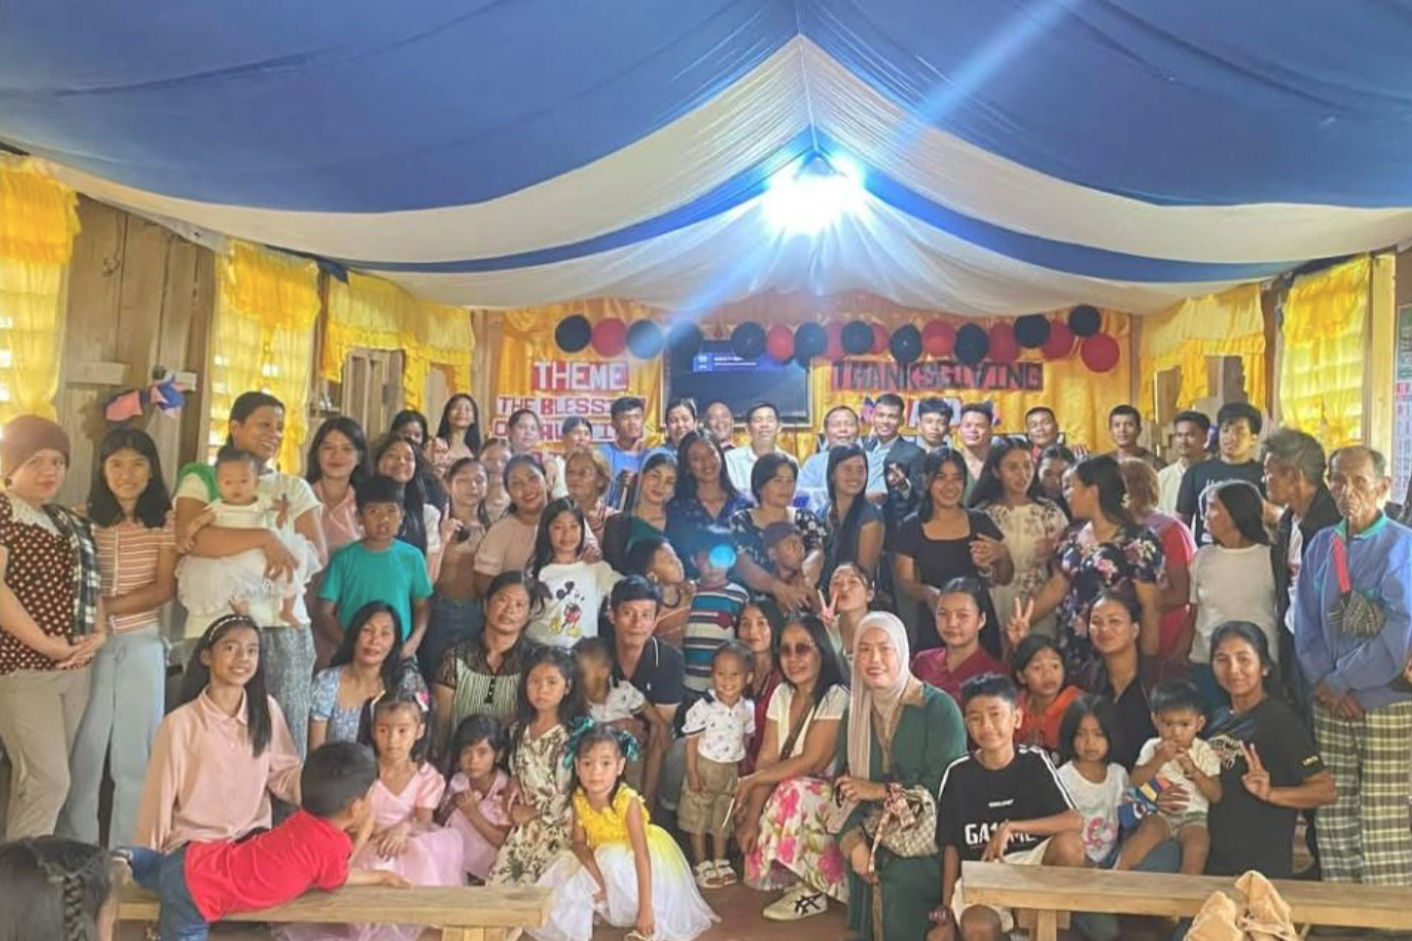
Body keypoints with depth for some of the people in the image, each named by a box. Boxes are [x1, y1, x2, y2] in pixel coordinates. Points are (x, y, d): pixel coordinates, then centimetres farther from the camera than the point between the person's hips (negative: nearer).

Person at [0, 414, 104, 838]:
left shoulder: (72, 523, 15)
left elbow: (90, 585, 18)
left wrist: (99, 634, 0)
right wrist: (43, 643, -18)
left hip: (75, 668, 7)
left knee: (37, 779, 13)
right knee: (49, 781, -9)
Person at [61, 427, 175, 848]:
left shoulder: (164, 521, 0)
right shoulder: (86, 518, 1)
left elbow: (164, 589, -4)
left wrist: (108, 605, -15)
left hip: (143, 644, 0)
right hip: (93, 644, 0)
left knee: (137, 750, 7)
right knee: (83, 749, 5)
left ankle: (129, 851, 20)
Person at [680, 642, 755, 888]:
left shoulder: (747, 708, -8)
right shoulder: (704, 706, -21)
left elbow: (746, 739, 6)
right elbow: (692, 740, -15)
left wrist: (744, 771, 10)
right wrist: (692, 772, -16)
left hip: (731, 770, 4)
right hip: (704, 768, -4)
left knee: (723, 819, 17)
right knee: (698, 820, 7)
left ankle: (719, 862, 32)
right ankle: (701, 865, 20)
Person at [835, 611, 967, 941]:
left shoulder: (939, 708, -7)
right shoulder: (855, 713, 10)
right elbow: (846, 786, 6)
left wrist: (882, 791, -12)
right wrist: (853, 840, -10)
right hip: (876, 835, 5)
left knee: (899, 881, -26)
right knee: (863, 868, -20)